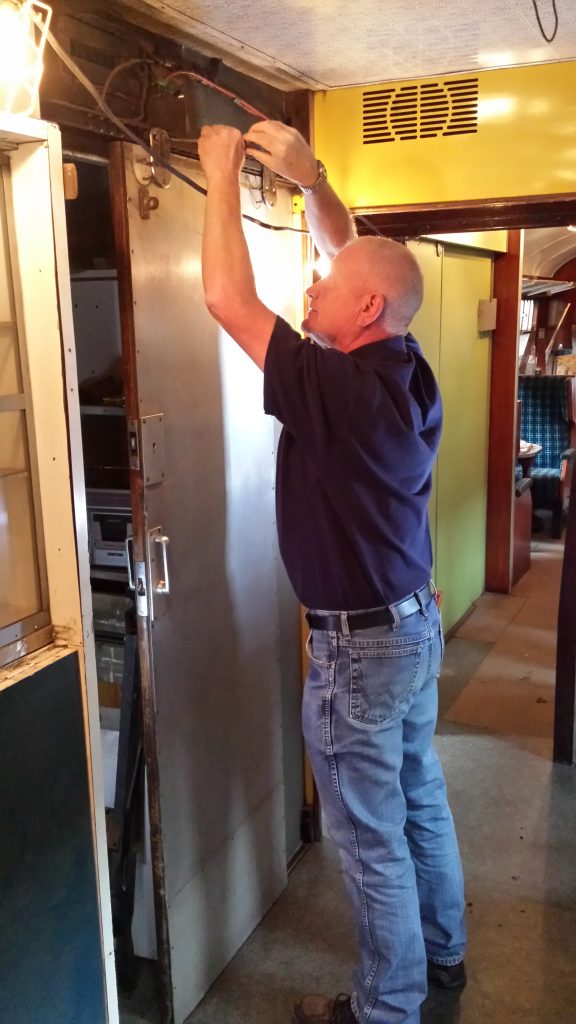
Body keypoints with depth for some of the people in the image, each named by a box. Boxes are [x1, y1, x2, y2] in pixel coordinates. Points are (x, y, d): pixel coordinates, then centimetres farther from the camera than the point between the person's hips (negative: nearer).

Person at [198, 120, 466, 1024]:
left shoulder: (339, 388, -26)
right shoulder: (405, 371, -2)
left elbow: (228, 299, -21)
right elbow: (356, 258, 13)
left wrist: (223, 177, -10)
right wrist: (310, 179, 7)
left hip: (359, 645, -9)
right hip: (415, 621, 9)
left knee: (372, 837, 9)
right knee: (421, 800, 24)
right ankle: (442, 952, 44)